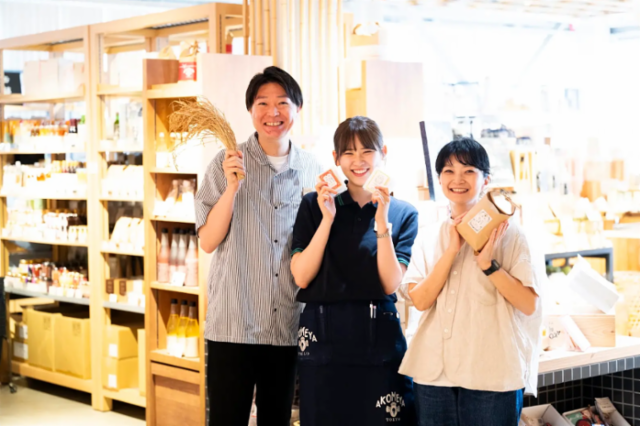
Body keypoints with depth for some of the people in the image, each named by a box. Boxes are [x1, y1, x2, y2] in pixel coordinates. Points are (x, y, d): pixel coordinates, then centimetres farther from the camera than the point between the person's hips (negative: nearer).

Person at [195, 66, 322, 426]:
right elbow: (208, 241, -7)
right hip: (234, 325, -3)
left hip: (289, 325, 3)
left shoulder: (310, 169, 7)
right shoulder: (228, 164, -2)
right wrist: (232, 187, -17)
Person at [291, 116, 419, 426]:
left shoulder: (403, 213, 4)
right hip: (323, 339, 0)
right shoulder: (314, 205, 4)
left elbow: (391, 284, -5)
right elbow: (302, 277, -4)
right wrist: (328, 218, -10)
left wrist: (382, 222, -13)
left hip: (380, 341, 0)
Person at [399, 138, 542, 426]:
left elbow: (529, 304, -6)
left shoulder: (507, 233, 0)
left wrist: (488, 263, -17)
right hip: (434, 372, 3)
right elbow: (420, 300, -3)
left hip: (492, 374, -3)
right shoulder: (429, 237, 9)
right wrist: (451, 250, -12)